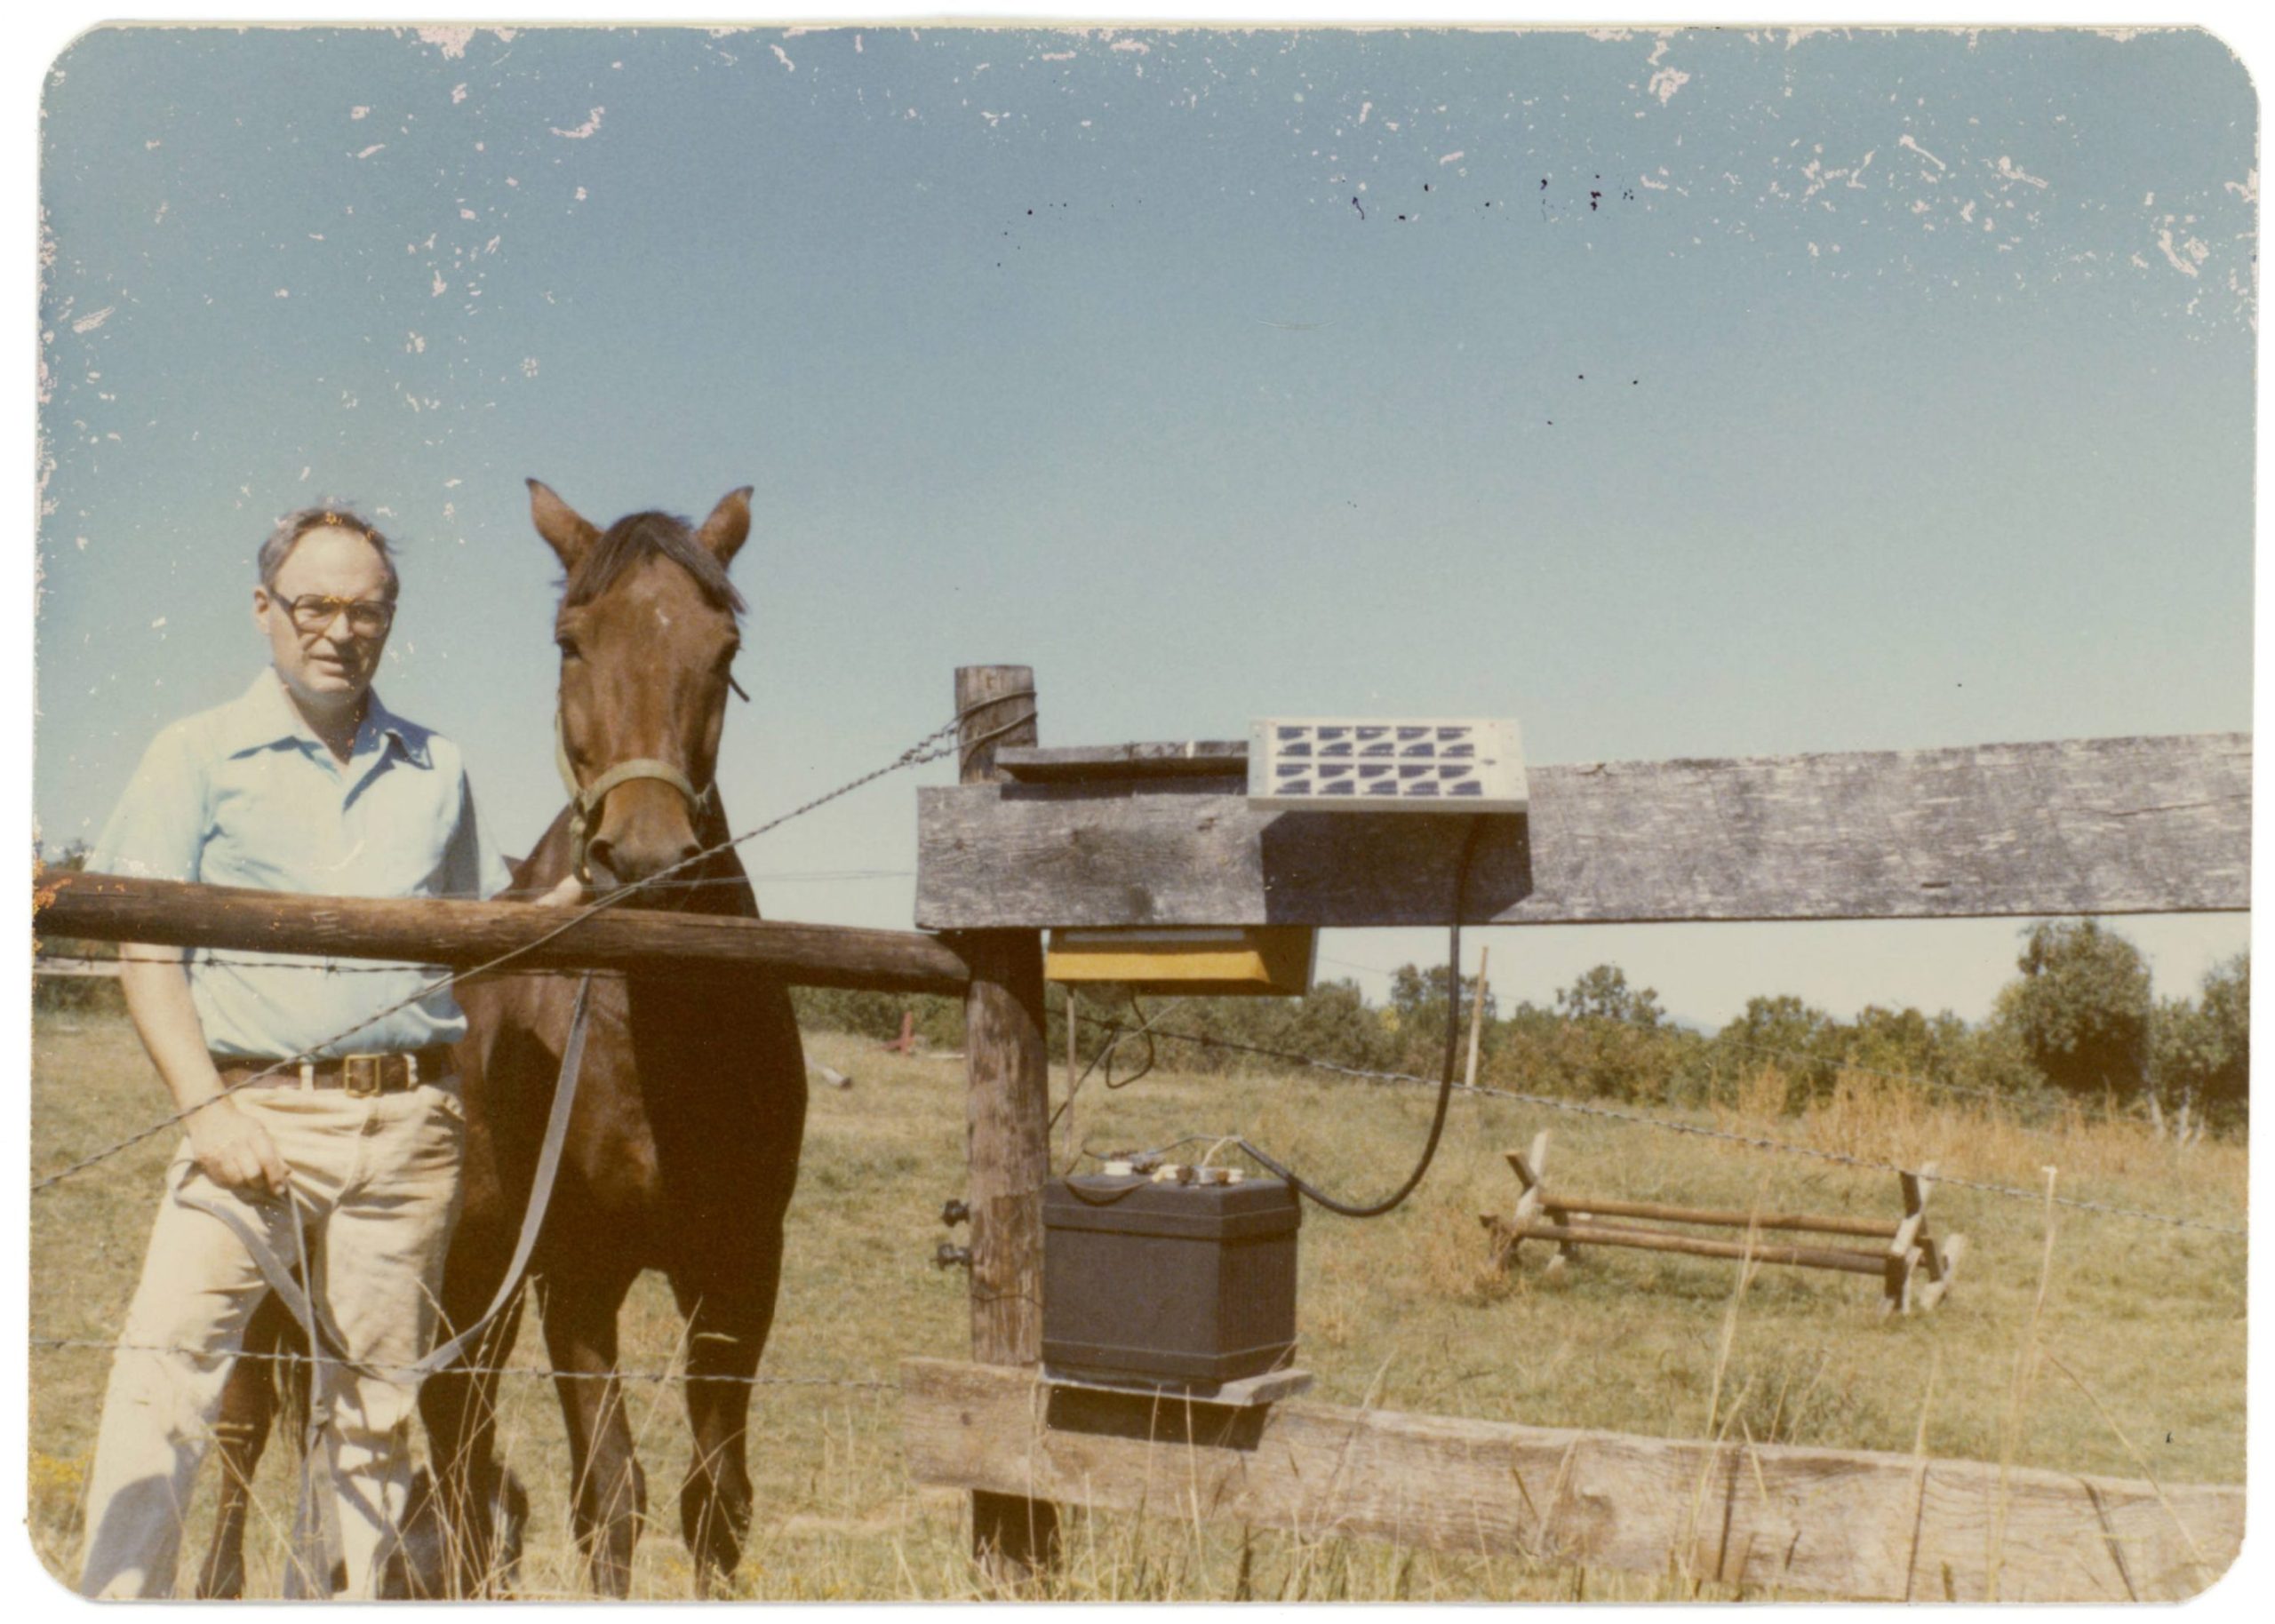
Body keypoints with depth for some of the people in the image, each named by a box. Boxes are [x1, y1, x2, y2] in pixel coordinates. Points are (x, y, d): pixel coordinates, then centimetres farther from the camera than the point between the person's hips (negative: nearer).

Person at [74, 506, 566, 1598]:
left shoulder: (436, 769, 15)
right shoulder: (198, 757, 6)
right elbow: (145, 951, -1)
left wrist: (565, 910, 6)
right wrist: (206, 1109, -13)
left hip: (409, 1123, 3)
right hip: (255, 1111, -2)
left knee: (375, 1401, 7)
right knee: (163, 1369, -12)